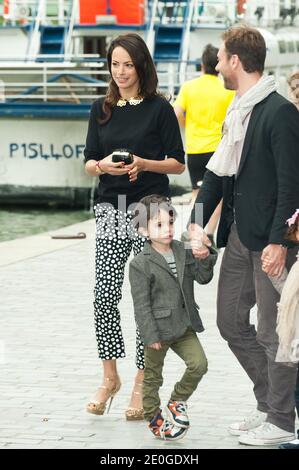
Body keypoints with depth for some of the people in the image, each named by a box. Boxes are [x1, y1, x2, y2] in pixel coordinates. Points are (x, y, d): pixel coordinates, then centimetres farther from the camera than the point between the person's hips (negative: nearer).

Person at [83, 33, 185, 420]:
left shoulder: (159, 109, -2)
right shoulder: (102, 110, 10)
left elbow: (177, 163, -1)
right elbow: (88, 162, 10)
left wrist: (142, 163, -16)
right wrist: (102, 165, -12)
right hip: (111, 210, 3)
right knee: (105, 295, -4)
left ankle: (141, 385, 8)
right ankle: (110, 378, 12)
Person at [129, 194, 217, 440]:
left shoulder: (183, 252, 4)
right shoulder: (141, 264, -13)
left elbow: (203, 277, 3)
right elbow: (141, 304, -13)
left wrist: (205, 256, -15)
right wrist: (151, 335, -16)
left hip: (184, 326, 5)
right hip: (158, 329, -5)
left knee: (199, 363, -7)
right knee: (153, 376, 8)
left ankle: (177, 401, 15)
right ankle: (154, 418, 24)